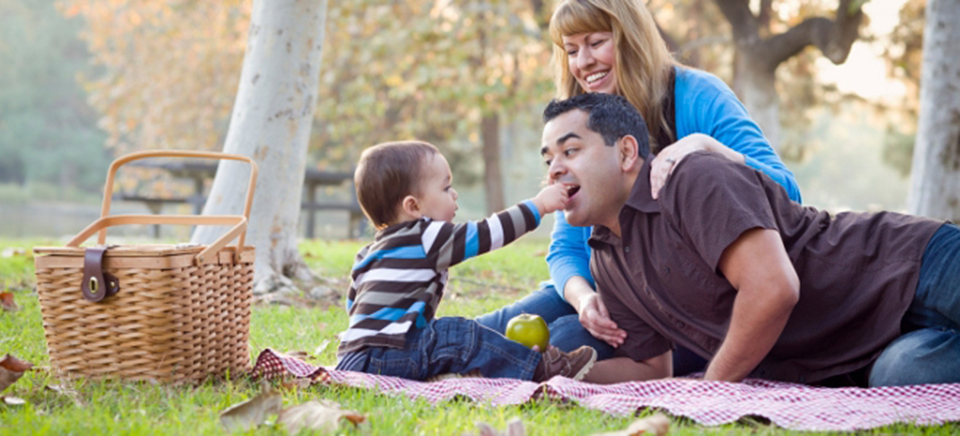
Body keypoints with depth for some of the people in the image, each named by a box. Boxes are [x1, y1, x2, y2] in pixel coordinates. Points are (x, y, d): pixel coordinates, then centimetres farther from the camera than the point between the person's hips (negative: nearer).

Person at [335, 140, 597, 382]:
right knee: (457, 335, -17)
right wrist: (538, 205, 1)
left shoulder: (373, 251, 21)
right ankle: (541, 369, -15)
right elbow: (486, 235, -7)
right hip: (378, 359, -10)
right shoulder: (426, 238, -7)